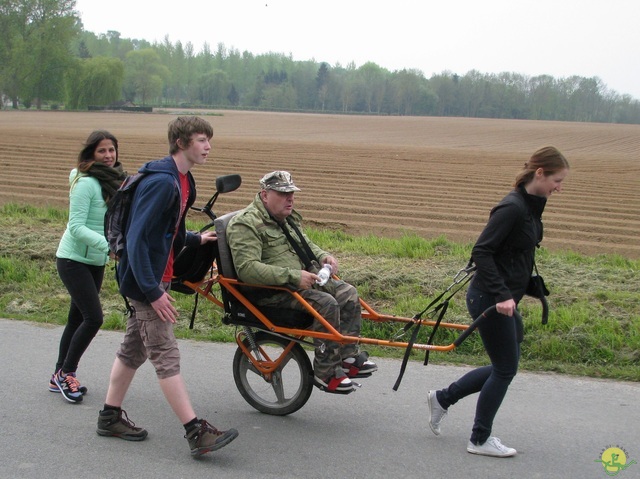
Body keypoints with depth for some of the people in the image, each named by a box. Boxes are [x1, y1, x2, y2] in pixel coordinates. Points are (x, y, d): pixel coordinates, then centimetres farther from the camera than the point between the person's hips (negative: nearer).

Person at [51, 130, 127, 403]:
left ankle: (60, 377, 23)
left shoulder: (115, 181, 7)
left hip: (96, 262, 8)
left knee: (77, 318, 12)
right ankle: (66, 373, 3)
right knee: (93, 318, -13)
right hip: (73, 260, -8)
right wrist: (108, 244, -35)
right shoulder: (85, 184, -18)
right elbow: (76, 227, -25)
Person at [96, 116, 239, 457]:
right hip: (146, 280, -10)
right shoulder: (161, 182, -22)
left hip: (154, 278, 10)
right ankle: (196, 432, -6)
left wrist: (196, 239, 14)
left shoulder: (182, 180, 10)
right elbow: (136, 238, -25)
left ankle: (110, 416, 29)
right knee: (165, 356, -7)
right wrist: (152, 291, -26)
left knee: (134, 348, 17)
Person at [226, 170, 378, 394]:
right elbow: (246, 269, -27)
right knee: (325, 304, -26)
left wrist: (323, 256, 7)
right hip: (272, 291, -10)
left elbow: (305, 244, 32)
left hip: (303, 279, 10)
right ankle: (326, 373, -15)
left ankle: (348, 357, 4)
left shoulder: (287, 217, 17)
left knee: (348, 293, -4)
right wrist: (293, 276, -29)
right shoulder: (245, 224, -15)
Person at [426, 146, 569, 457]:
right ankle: (480, 440, 17)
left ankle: (443, 398, 28)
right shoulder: (512, 208, -20)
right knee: (505, 368, 2)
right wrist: (501, 295, -28)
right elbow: (481, 252, -24)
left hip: (504, 299, 10)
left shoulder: (531, 207, 9)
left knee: (505, 366, 16)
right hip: (489, 300, -10)